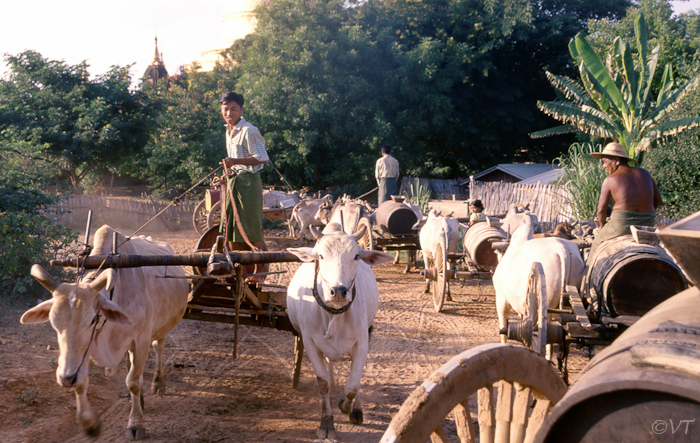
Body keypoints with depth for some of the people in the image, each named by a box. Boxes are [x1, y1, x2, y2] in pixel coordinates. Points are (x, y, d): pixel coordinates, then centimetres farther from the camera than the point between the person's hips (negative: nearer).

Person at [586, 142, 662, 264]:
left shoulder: (610, 180, -4)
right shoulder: (644, 173, 9)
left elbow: (601, 209, -3)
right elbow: (658, 199, 12)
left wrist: (602, 226, 15)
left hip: (622, 224, -4)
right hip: (647, 226, 4)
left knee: (598, 243, 23)